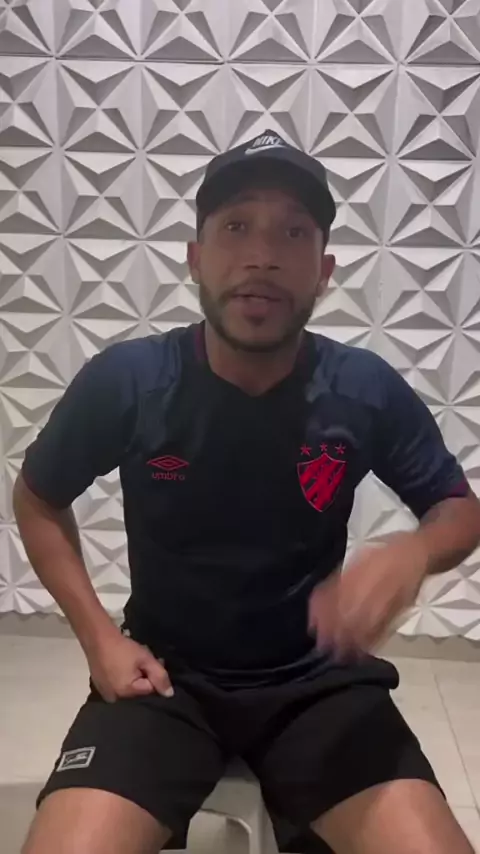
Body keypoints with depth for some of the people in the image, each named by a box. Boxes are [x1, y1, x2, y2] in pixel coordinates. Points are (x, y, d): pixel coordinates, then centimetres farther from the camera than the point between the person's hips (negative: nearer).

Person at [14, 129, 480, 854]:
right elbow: (39, 500, 5)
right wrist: (99, 636, -7)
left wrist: (411, 553, -21)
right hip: (165, 674, 0)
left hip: (317, 679, 1)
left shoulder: (368, 391, -12)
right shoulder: (125, 382, -13)